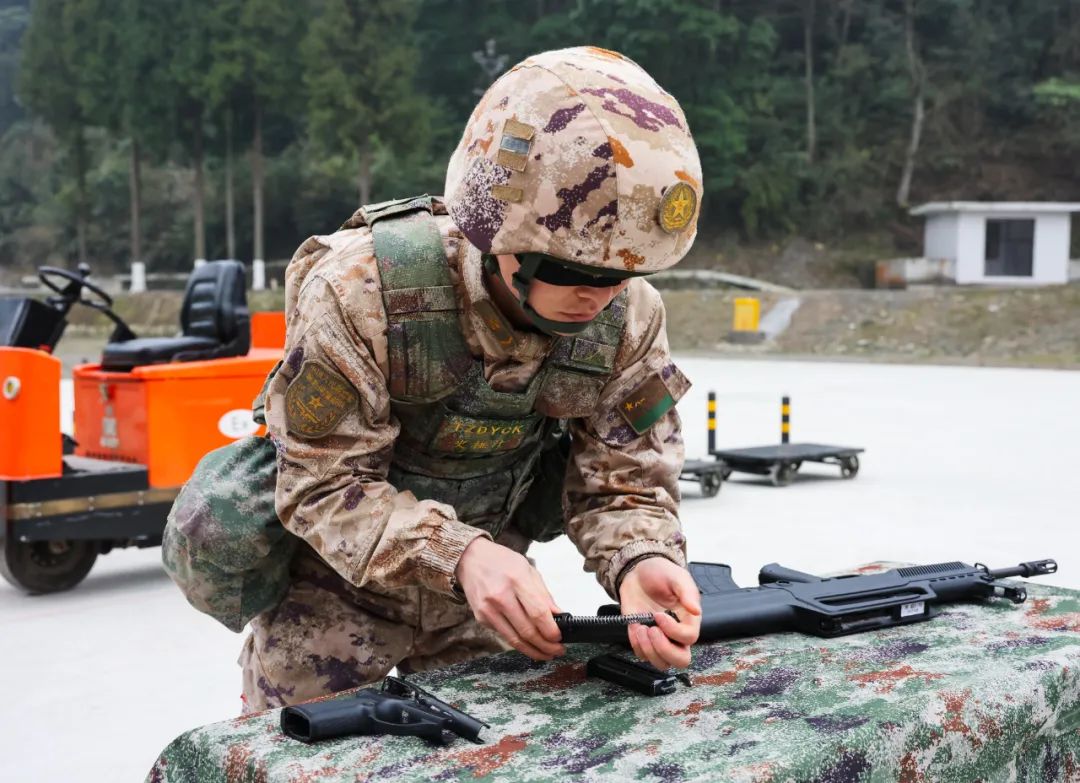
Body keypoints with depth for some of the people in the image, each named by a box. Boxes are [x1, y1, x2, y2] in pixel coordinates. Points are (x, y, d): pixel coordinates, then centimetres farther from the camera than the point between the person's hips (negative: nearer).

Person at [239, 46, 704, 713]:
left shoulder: (629, 317, -18)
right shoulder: (360, 290, -31)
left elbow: (624, 482, -13)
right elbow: (327, 484, -28)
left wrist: (640, 563, -37)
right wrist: (460, 556, -45)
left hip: (487, 582, 4)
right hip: (335, 585, -3)